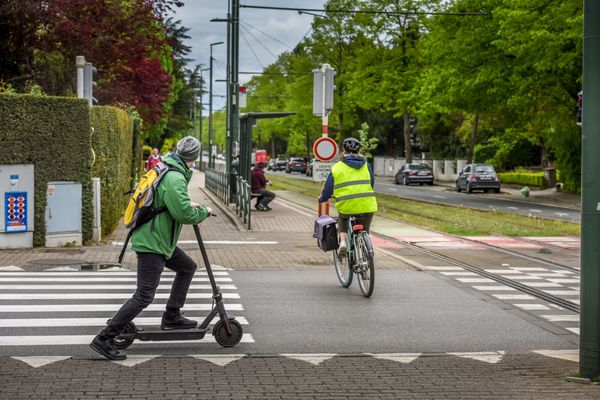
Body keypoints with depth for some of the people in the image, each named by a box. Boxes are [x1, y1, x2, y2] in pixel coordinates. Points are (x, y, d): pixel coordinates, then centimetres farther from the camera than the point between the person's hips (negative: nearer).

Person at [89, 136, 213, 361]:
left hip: (159, 240, 10)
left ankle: (172, 317, 27)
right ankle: (104, 339, -11)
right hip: (152, 243, -10)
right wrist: (204, 211, -6)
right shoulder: (175, 179, -21)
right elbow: (185, 215, -24)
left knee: (187, 267, 23)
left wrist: (188, 205, 22)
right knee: (144, 295, -12)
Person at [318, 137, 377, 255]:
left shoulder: (337, 167, 2)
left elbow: (328, 188, 8)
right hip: (367, 205, 1)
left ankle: (343, 242, 9)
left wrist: (322, 199, 29)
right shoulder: (365, 165, 9)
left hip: (346, 206, -1)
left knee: (342, 220, 32)